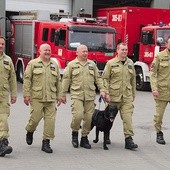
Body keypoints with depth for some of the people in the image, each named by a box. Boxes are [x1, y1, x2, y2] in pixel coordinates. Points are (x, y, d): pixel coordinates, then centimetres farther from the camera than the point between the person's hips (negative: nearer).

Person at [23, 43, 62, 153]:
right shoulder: (33, 63, 3)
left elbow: (58, 81, 16)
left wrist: (59, 95, 12)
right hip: (37, 97, -3)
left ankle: (46, 142, 4)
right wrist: (26, 95, -7)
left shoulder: (54, 65, 13)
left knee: (50, 120, -3)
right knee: (35, 117, -2)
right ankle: (30, 132, 31)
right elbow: (27, 79, -1)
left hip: (51, 98, 3)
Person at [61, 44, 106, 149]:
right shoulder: (72, 65, 5)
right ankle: (75, 133, 11)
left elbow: (98, 78, 15)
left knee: (88, 117, 1)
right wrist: (63, 94, 2)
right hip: (77, 95, -3)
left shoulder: (92, 64, 14)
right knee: (78, 115, -16)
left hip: (90, 95, 3)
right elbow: (66, 80, 5)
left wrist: (102, 90, 3)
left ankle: (84, 138, 14)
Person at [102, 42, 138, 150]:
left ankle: (129, 139, -11)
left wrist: (133, 94, 18)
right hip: (113, 95, -2)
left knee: (128, 116, -9)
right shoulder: (111, 63, -1)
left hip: (127, 95, 2)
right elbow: (105, 79, -4)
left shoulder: (130, 63, 11)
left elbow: (133, 79, 17)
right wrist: (106, 93, -12)